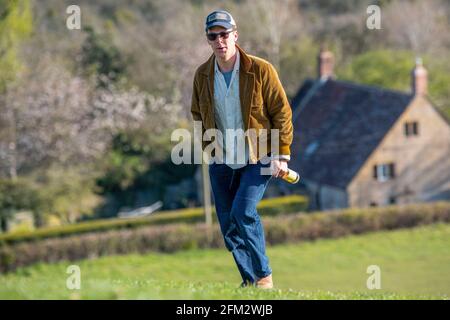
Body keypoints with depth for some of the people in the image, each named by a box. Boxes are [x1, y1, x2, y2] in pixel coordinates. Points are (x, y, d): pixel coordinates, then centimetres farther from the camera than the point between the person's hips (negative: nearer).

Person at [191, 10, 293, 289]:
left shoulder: (261, 70, -11)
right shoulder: (202, 75, 2)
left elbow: (282, 112, -7)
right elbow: (198, 114, 17)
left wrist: (282, 155, -10)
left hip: (258, 160, -5)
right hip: (221, 163, 5)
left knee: (243, 212, -22)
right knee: (228, 224, 4)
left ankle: (263, 276, -10)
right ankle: (250, 280, 16)